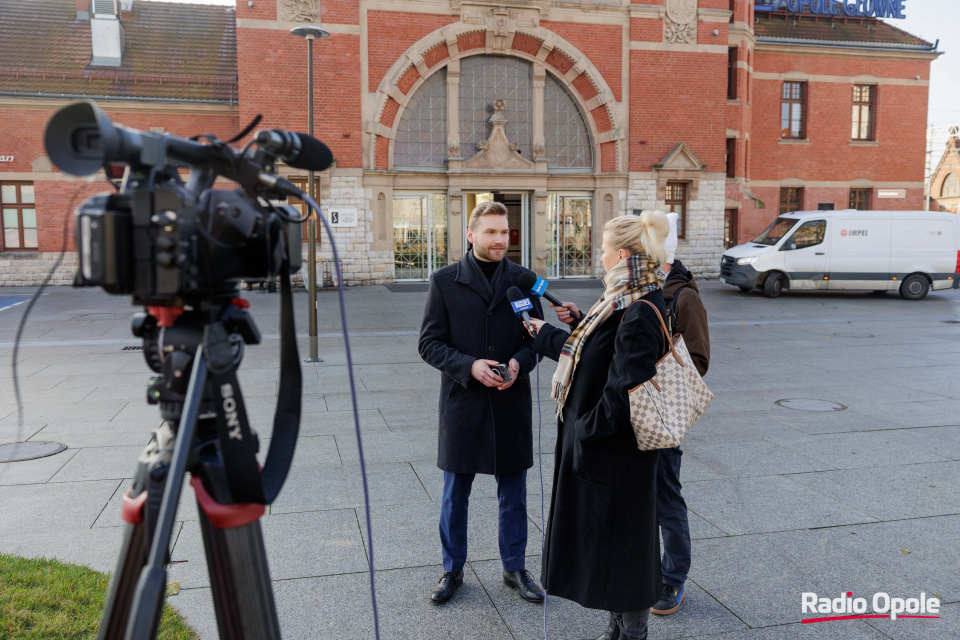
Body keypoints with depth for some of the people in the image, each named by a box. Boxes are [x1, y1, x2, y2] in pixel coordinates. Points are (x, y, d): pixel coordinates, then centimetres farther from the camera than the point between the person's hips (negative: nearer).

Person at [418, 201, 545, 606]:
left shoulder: (523, 280, 4)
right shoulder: (445, 281, -2)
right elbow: (429, 343, -4)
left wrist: (519, 362, -13)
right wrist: (469, 366, -19)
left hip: (511, 402, 2)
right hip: (462, 402, -1)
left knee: (513, 494, 13)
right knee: (454, 495, 11)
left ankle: (515, 568, 31)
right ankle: (453, 570, 30)